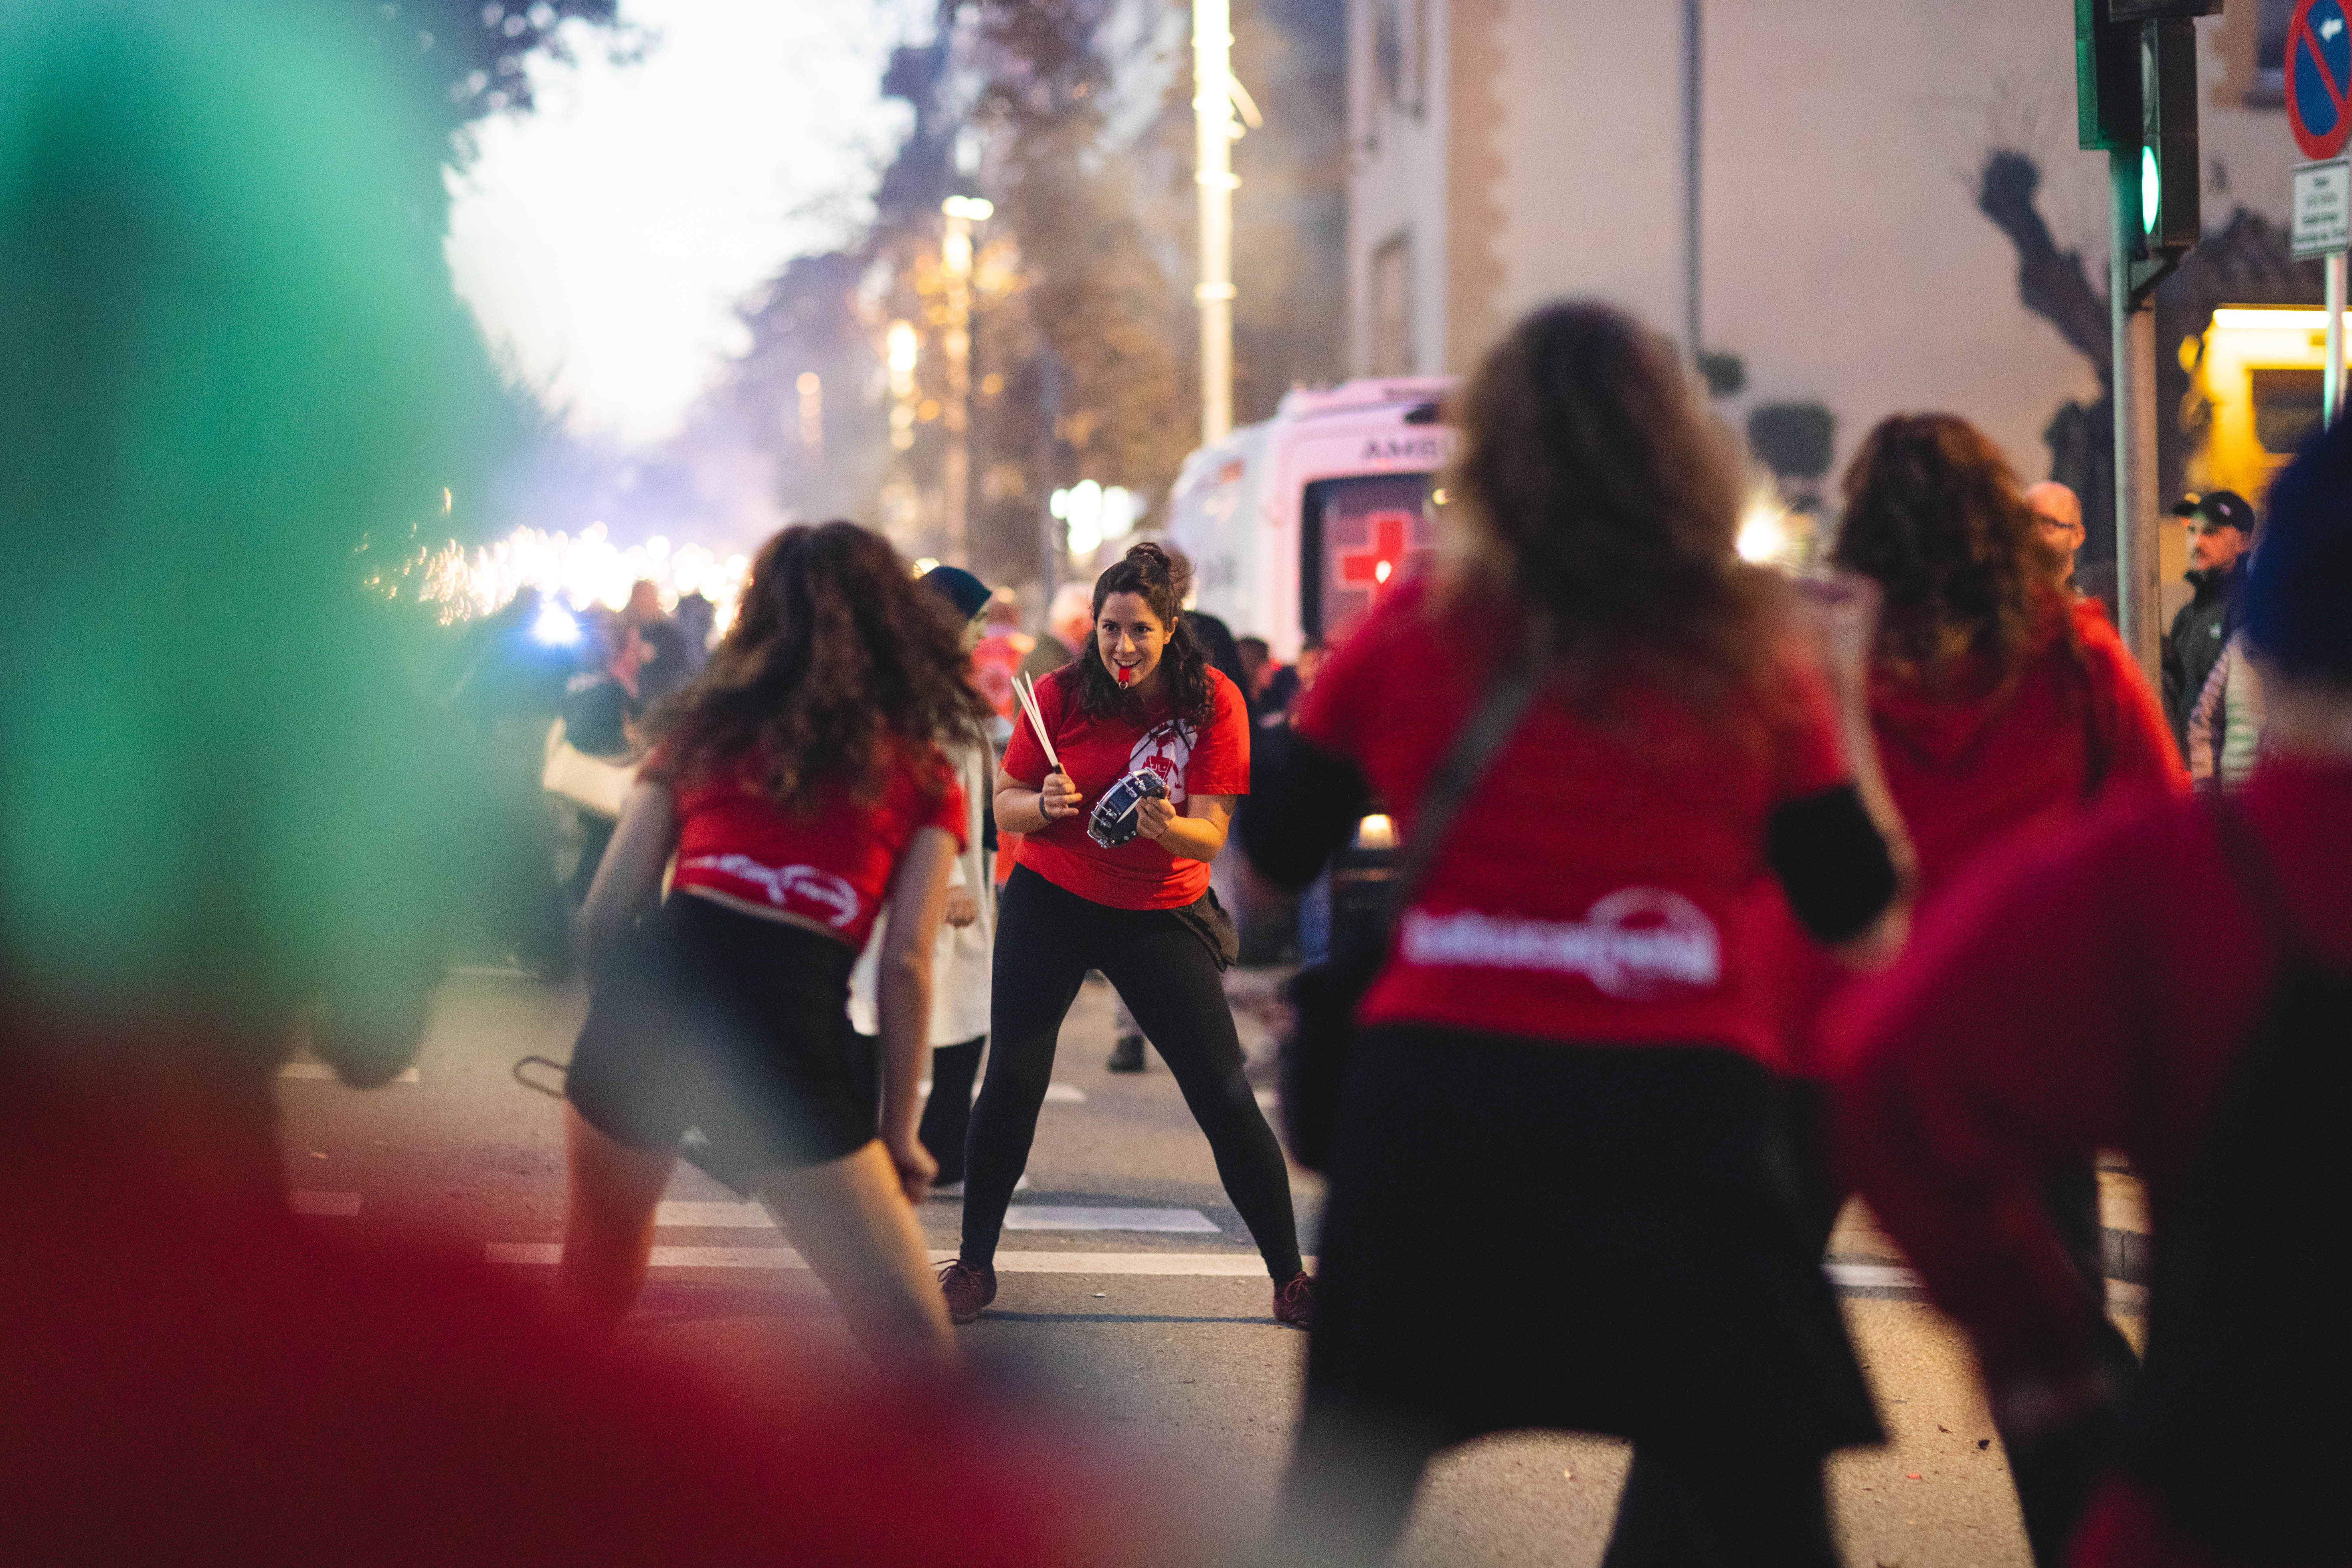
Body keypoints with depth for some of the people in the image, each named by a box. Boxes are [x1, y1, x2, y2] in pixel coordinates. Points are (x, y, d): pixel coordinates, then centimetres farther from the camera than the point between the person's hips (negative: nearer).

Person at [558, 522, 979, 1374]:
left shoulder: (704, 728, 21)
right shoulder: (924, 778, 15)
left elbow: (606, 911, 14)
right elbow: (905, 964, 6)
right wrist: (898, 1132, 12)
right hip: (790, 1025, -3)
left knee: (599, 1270, 26)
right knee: (913, 1341, 1)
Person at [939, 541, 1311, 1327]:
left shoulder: (1213, 702, -9)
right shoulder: (1061, 693, -7)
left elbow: (1211, 835, -12)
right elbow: (1005, 804, -2)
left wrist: (1169, 828, -34)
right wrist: (1044, 805, -24)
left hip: (1159, 915, 0)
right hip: (1050, 900, 0)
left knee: (1226, 1094, -6)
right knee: (1012, 1080, -6)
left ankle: (1292, 1283, 3)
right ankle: (974, 1265, 11)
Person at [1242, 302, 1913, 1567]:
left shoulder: (1414, 632, 2)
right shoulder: (1751, 655, 0)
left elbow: (1263, 862, 11)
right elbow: (1868, 926, 6)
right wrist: (1843, 689, 15)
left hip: (1432, 1121, 2)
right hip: (1675, 1125, -1)